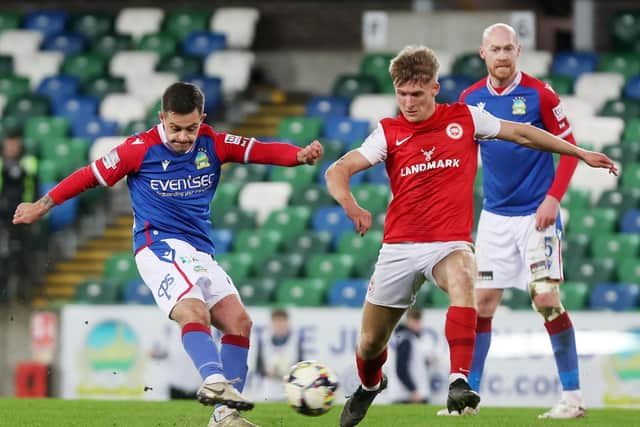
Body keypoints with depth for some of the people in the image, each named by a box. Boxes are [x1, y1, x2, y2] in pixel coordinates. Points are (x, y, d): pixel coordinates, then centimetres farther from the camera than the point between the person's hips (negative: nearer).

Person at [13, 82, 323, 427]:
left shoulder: (212, 144, 6)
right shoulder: (141, 149, -5)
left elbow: (260, 150, -1)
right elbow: (91, 175, 3)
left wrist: (300, 155, -21)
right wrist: (41, 206, 9)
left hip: (201, 252, 6)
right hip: (160, 245, -6)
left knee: (238, 321, -8)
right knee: (194, 311, -31)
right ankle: (214, 382, -53)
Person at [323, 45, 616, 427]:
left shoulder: (465, 118, 3)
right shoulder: (389, 132, 2)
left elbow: (521, 134, 15)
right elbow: (338, 171, -6)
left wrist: (581, 154, 18)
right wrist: (349, 203, -28)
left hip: (450, 243, -1)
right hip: (399, 247, 1)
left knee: (463, 280, -38)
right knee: (371, 342, 7)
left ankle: (459, 382, -45)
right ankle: (369, 385, 44)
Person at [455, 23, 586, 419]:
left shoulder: (539, 94, -9)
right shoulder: (471, 99, 3)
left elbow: (569, 147, -4)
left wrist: (553, 198, -14)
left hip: (537, 213, -4)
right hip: (495, 215, 4)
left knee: (546, 298, -11)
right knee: (482, 301, 2)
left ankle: (573, 396, -5)